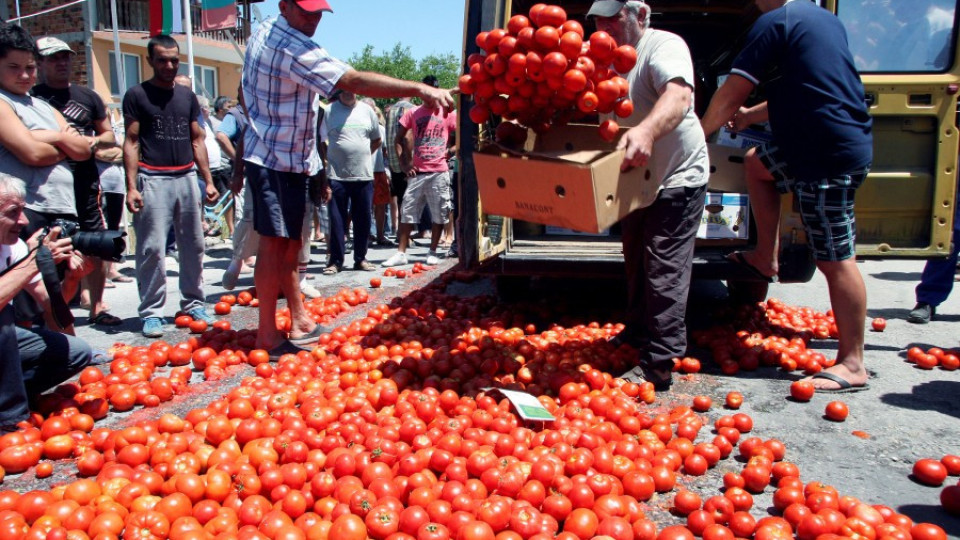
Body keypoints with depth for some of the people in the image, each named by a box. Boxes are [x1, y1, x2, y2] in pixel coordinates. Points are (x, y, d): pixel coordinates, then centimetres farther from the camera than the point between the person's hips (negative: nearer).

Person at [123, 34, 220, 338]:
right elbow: (131, 142, -2)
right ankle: (151, 312, 3)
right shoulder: (137, 95, 2)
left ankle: (193, 303, 19)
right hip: (153, 179, -4)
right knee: (152, 249, -4)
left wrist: (208, 181, 11)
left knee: (193, 245, 7)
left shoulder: (187, 96, 15)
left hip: (187, 177, 5)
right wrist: (131, 186, -11)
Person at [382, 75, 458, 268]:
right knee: (407, 212, 0)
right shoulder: (412, 113, 7)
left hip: (439, 172, -1)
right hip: (417, 172, 1)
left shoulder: (448, 114, 4)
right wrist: (404, 164, 2)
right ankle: (401, 253, 4)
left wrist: (449, 150, -4)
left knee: (439, 214, 3)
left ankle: (432, 252, 15)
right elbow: (398, 140, 9)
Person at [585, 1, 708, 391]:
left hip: (677, 179, -9)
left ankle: (658, 366, -6)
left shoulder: (664, 46, -20)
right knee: (636, 263, 21)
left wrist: (647, 131, -59)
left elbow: (678, 96, -40)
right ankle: (637, 334, 39)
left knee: (663, 271, -10)